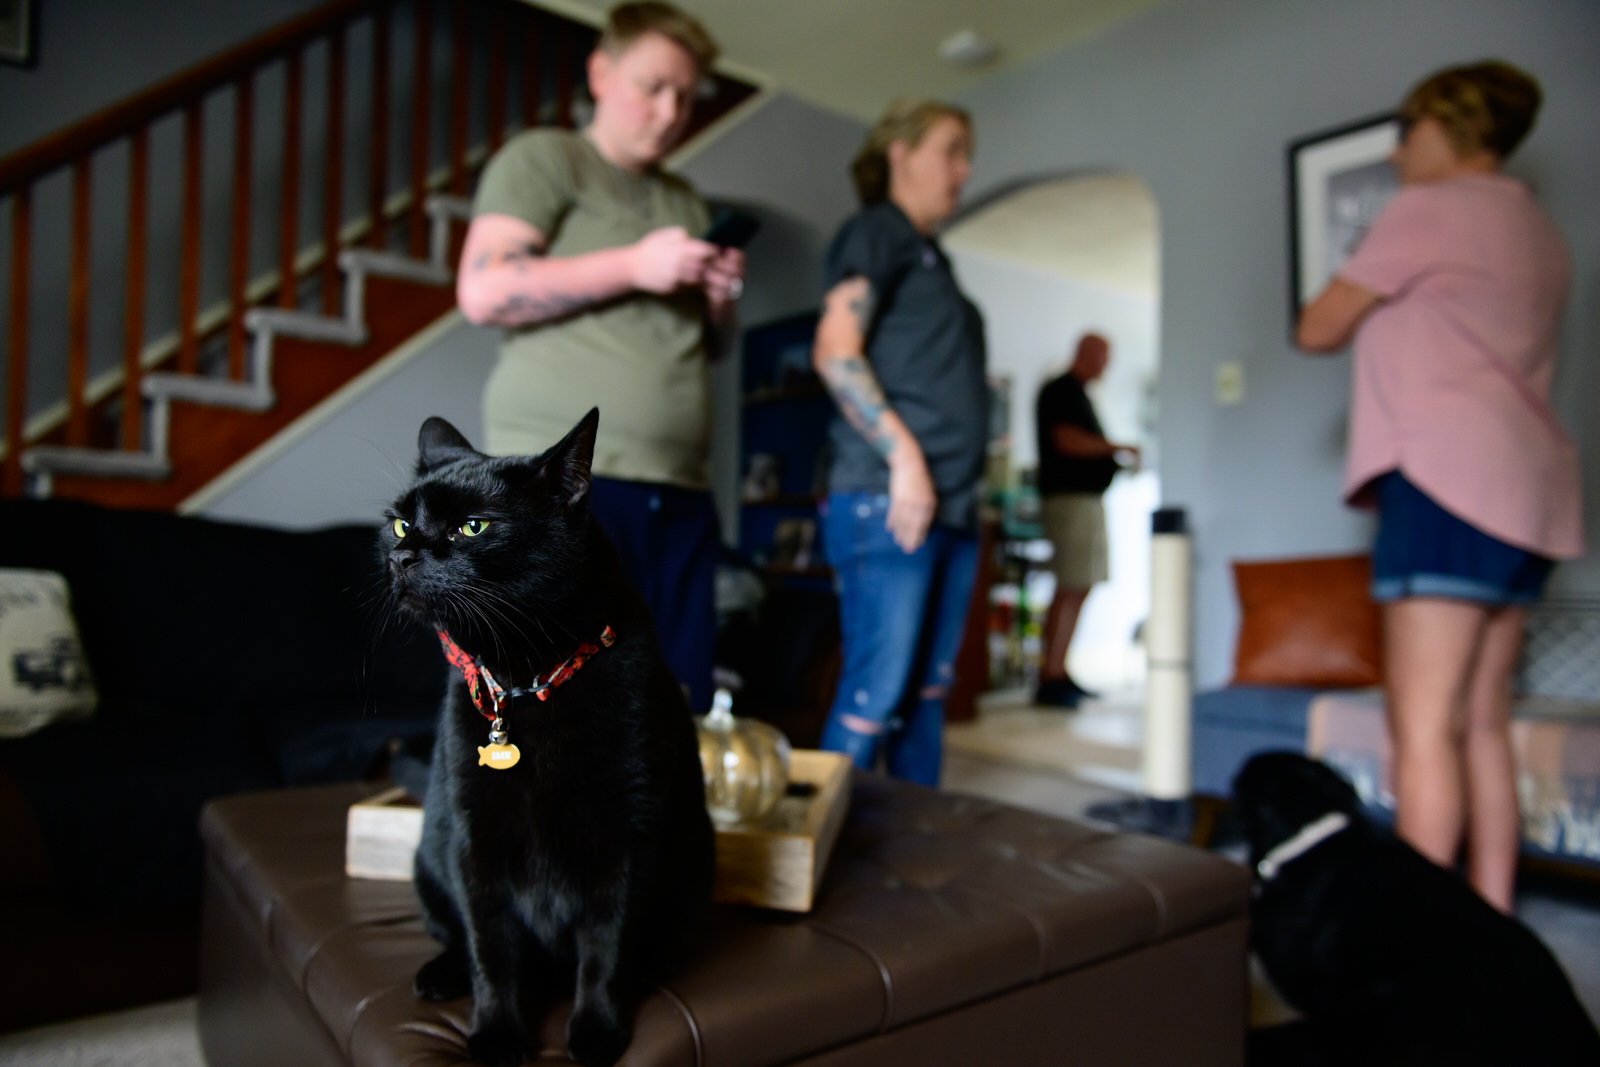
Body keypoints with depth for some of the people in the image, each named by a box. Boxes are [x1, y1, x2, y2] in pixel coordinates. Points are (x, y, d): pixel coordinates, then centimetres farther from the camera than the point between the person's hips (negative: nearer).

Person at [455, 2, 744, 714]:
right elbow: (483, 291, -7)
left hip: (678, 489, 7)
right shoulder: (542, 158, 7)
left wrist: (720, 301, 7)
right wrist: (635, 267, -10)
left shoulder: (685, 200, 26)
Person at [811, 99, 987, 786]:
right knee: (874, 697, -8)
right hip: (887, 501, -9)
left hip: (949, 505, 9)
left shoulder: (929, 255, 25)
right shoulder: (876, 229, 0)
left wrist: (960, 484, 14)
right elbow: (834, 351, -14)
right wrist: (903, 455, -19)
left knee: (928, 693, 11)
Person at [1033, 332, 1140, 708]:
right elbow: (1066, 440, -19)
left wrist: (1115, 460, 13)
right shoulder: (1060, 391, -7)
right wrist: (1116, 447, -10)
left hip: (1087, 496, 10)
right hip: (1069, 497, -10)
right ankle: (1050, 680, -14)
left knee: (1077, 591, 9)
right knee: (1071, 590, -14)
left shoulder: (1077, 394, 23)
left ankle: (1058, 672, 13)